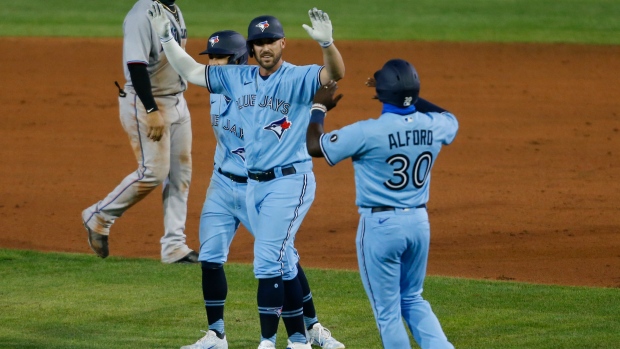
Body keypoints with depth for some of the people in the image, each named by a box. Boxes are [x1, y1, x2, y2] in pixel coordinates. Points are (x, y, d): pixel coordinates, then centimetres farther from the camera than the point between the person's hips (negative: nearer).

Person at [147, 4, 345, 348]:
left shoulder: (299, 78, -10)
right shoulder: (238, 78, 9)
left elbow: (335, 73, -28)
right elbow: (191, 71, 17)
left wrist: (326, 43, -47)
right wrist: (165, 38, 7)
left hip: (290, 181, -7)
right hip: (253, 183, 7)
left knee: (268, 262, -13)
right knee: (282, 263, 12)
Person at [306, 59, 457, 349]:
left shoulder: (369, 132, -19)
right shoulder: (434, 127, -3)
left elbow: (314, 145, -9)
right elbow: (450, 119, 24)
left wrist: (319, 107, 8)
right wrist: (407, 96, 24)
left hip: (380, 225, -5)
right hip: (419, 222, 5)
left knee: (387, 310, 6)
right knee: (412, 300, 22)